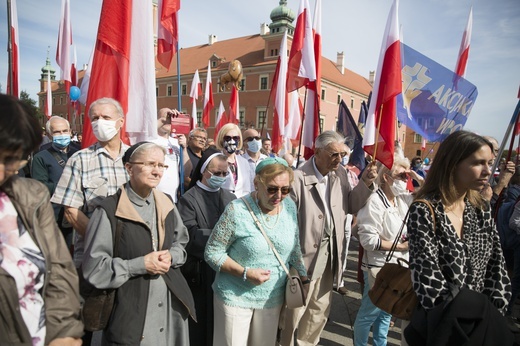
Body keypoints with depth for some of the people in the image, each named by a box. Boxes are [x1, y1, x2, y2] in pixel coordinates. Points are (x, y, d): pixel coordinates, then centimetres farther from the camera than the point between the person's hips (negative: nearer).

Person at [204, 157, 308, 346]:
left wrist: (304, 279, 7)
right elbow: (212, 253, -14)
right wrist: (245, 273, -22)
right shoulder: (237, 210, -20)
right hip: (235, 297, -4)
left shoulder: (290, 207, -4)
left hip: (273, 298, 4)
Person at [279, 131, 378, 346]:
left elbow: (351, 207, 7)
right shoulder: (298, 178, -21)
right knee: (294, 310, 10)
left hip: (329, 254, 7)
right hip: (304, 255, -7)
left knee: (320, 309, 22)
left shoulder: (340, 174, 1)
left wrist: (365, 183, -7)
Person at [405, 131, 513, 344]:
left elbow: (496, 264, 2)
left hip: (482, 318, 6)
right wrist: (483, 317, -19)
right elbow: (429, 282, -24)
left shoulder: (481, 208, 0)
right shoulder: (424, 211, -20)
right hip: (444, 324, -5)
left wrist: (492, 313, -7)